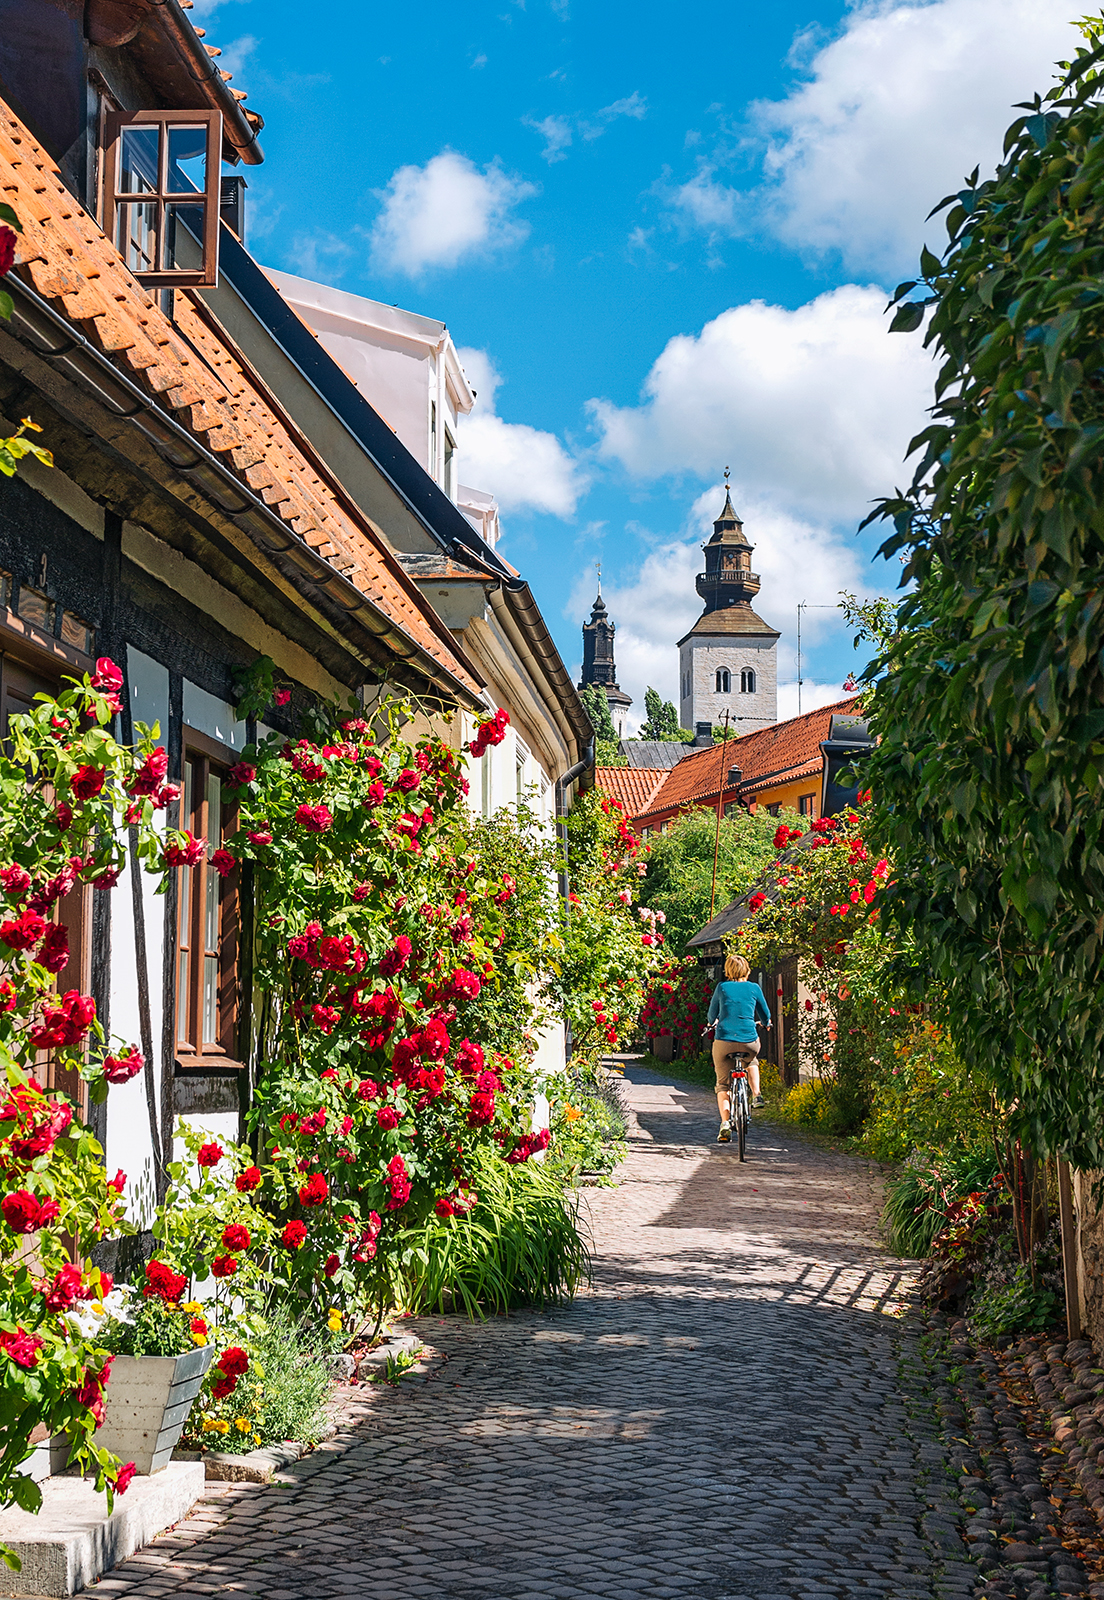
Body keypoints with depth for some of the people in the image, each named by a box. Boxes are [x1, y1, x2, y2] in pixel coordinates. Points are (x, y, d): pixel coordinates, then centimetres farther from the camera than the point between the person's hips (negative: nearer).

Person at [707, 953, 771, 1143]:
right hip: (749, 1040, 1)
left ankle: (725, 1123, -8)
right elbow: (766, 1016, 17)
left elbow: (712, 1015, 18)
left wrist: (713, 1023, 41)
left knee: (723, 1085, 10)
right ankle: (756, 1095, 22)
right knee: (752, 1061, 37)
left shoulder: (722, 988, 5)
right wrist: (766, 1023, 41)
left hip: (723, 1040, -1)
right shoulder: (754, 988, 6)